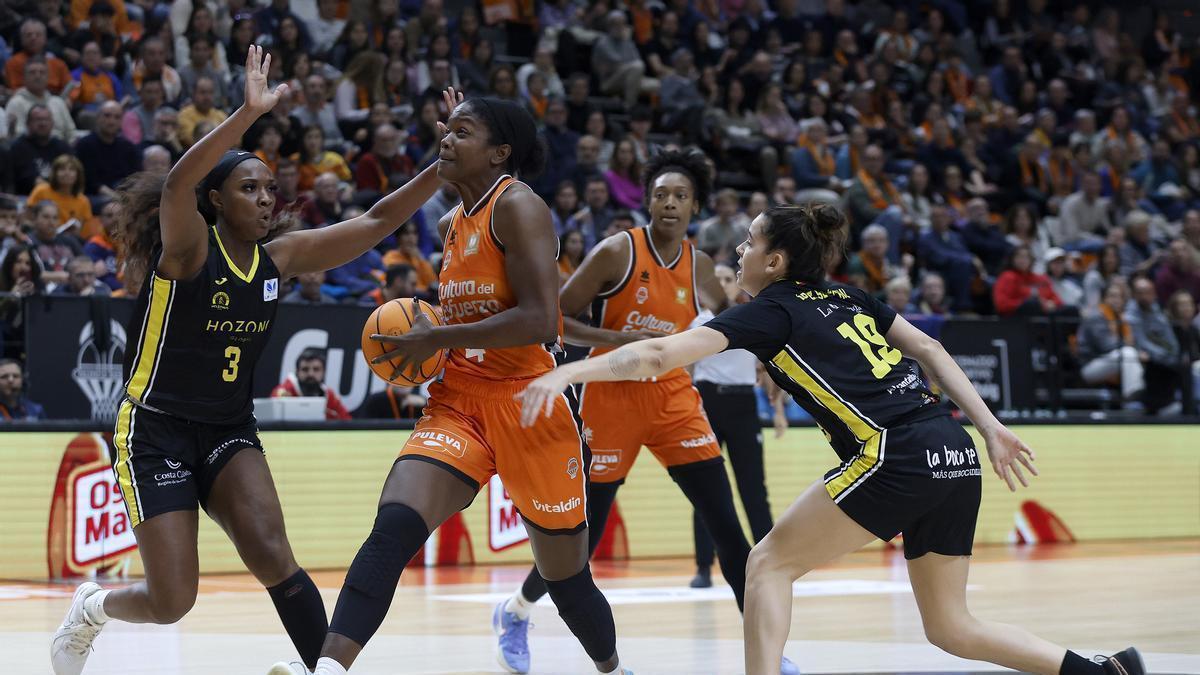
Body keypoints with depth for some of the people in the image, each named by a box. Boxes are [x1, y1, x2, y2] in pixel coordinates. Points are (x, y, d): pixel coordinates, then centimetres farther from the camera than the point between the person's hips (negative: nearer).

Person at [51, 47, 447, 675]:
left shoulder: (281, 258, 2)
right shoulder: (188, 247, -14)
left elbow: (377, 221, 1)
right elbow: (177, 185, -36)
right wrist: (249, 115, -45)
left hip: (229, 432, 5)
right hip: (157, 431, -5)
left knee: (273, 559, -19)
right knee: (172, 600, -5)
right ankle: (89, 608, 27)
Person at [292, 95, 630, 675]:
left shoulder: (518, 207, -11)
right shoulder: (451, 225, 13)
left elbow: (540, 321, -23)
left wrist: (438, 338, -16)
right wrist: (424, 345, 8)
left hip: (528, 407, -6)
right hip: (458, 405, 6)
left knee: (566, 578, 10)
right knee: (393, 527, -21)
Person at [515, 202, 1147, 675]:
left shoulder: (772, 310, 2)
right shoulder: (846, 297, 23)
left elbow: (661, 355, -8)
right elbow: (929, 350, 20)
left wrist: (566, 372, -8)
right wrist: (991, 428, 18)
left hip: (898, 455, -8)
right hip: (956, 454, 8)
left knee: (769, 563, 5)